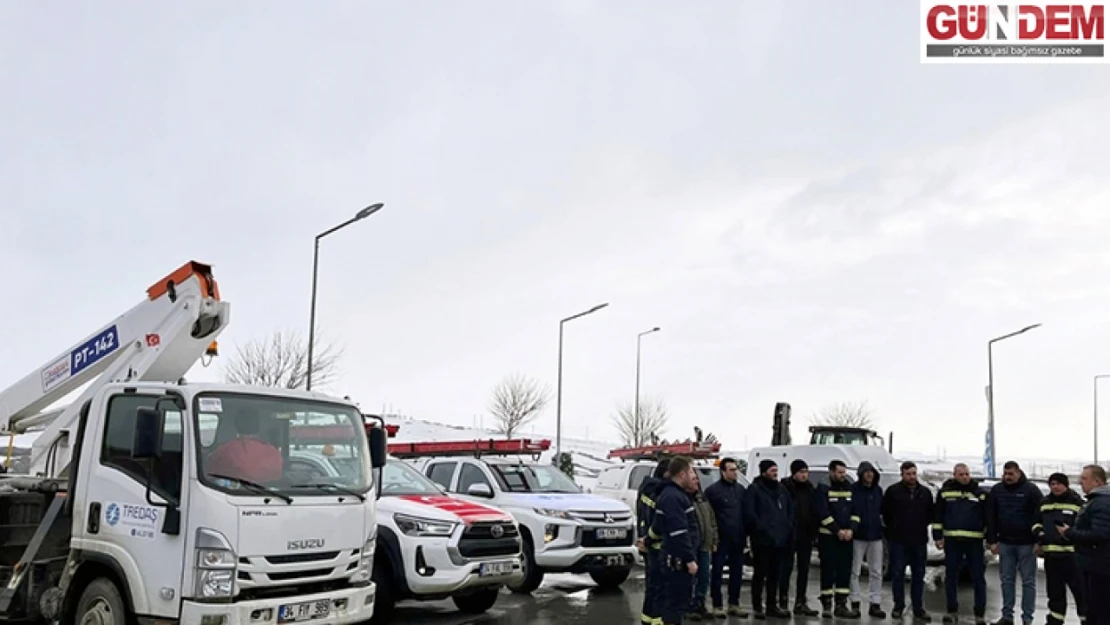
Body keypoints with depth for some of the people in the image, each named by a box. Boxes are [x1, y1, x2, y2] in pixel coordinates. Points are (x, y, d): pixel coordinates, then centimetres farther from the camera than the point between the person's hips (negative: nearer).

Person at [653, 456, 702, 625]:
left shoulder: (674, 494, 17)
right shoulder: (673, 497, -18)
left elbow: (657, 526, 25)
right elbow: (679, 533, -24)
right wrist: (690, 559, -23)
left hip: (679, 558, 11)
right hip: (679, 559, -11)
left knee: (677, 599, 17)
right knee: (676, 600, -6)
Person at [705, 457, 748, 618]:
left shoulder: (741, 489, 12)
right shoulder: (713, 490, -7)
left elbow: (746, 513, 16)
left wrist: (745, 533, 10)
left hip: (738, 538, 6)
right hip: (721, 538, -6)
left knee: (736, 572, 10)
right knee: (718, 572, 0)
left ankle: (734, 604, 20)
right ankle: (717, 606, 7)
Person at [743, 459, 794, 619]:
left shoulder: (781, 489, 17)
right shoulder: (754, 489, -5)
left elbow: (790, 509, 22)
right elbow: (749, 513, -13)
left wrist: (788, 528, 9)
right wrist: (761, 528, -14)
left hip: (780, 539, 6)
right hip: (762, 539, -6)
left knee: (775, 574, 12)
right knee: (760, 573, -2)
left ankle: (772, 606, 20)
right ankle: (757, 607, 5)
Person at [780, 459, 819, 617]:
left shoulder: (810, 489, 11)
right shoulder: (785, 487, -9)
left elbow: (815, 512, 14)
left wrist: (814, 532, 7)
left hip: (806, 535, 6)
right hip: (789, 535, -6)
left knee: (804, 570, 8)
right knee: (786, 568, 0)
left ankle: (800, 603, 14)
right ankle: (783, 602, 6)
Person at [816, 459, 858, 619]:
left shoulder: (850, 489, 13)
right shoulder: (823, 489, -4)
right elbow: (823, 513, -12)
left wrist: (850, 530, -7)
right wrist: (837, 531, -14)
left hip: (846, 537, 5)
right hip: (828, 536, -5)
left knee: (845, 571, 3)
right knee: (828, 570, -2)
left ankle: (841, 605, 7)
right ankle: (826, 605, 5)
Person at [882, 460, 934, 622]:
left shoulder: (925, 492, 7)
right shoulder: (893, 491, -4)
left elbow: (930, 514, 17)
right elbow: (885, 512, 2)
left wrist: (922, 527, 9)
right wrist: (893, 529, 3)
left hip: (919, 541, 3)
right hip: (898, 541, -3)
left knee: (918, 576, 6)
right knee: (897, 575, 3)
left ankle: (918, 610, 11)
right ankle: (898, 606, 14)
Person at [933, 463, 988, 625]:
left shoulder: (980, 493, 2)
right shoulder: (945, 492, 3)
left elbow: (988, 517, 4)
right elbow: (938, 516, 6)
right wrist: (938, 537, 3)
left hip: (975, 541, -1)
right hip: (952, 540, 1)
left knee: (978, 577, 2)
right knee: (951, 577, 6)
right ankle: (952, 612, 17)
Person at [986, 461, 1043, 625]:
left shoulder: (1031, 489, -5)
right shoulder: (996, 490, 5)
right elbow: (990, 517, 7)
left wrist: (1039, 541, -12)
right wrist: (992, 540, 2)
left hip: (1026, 543, -4)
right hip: (1005, 543, 4)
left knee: (1028, 581, 2)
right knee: (1007, 580, 8)